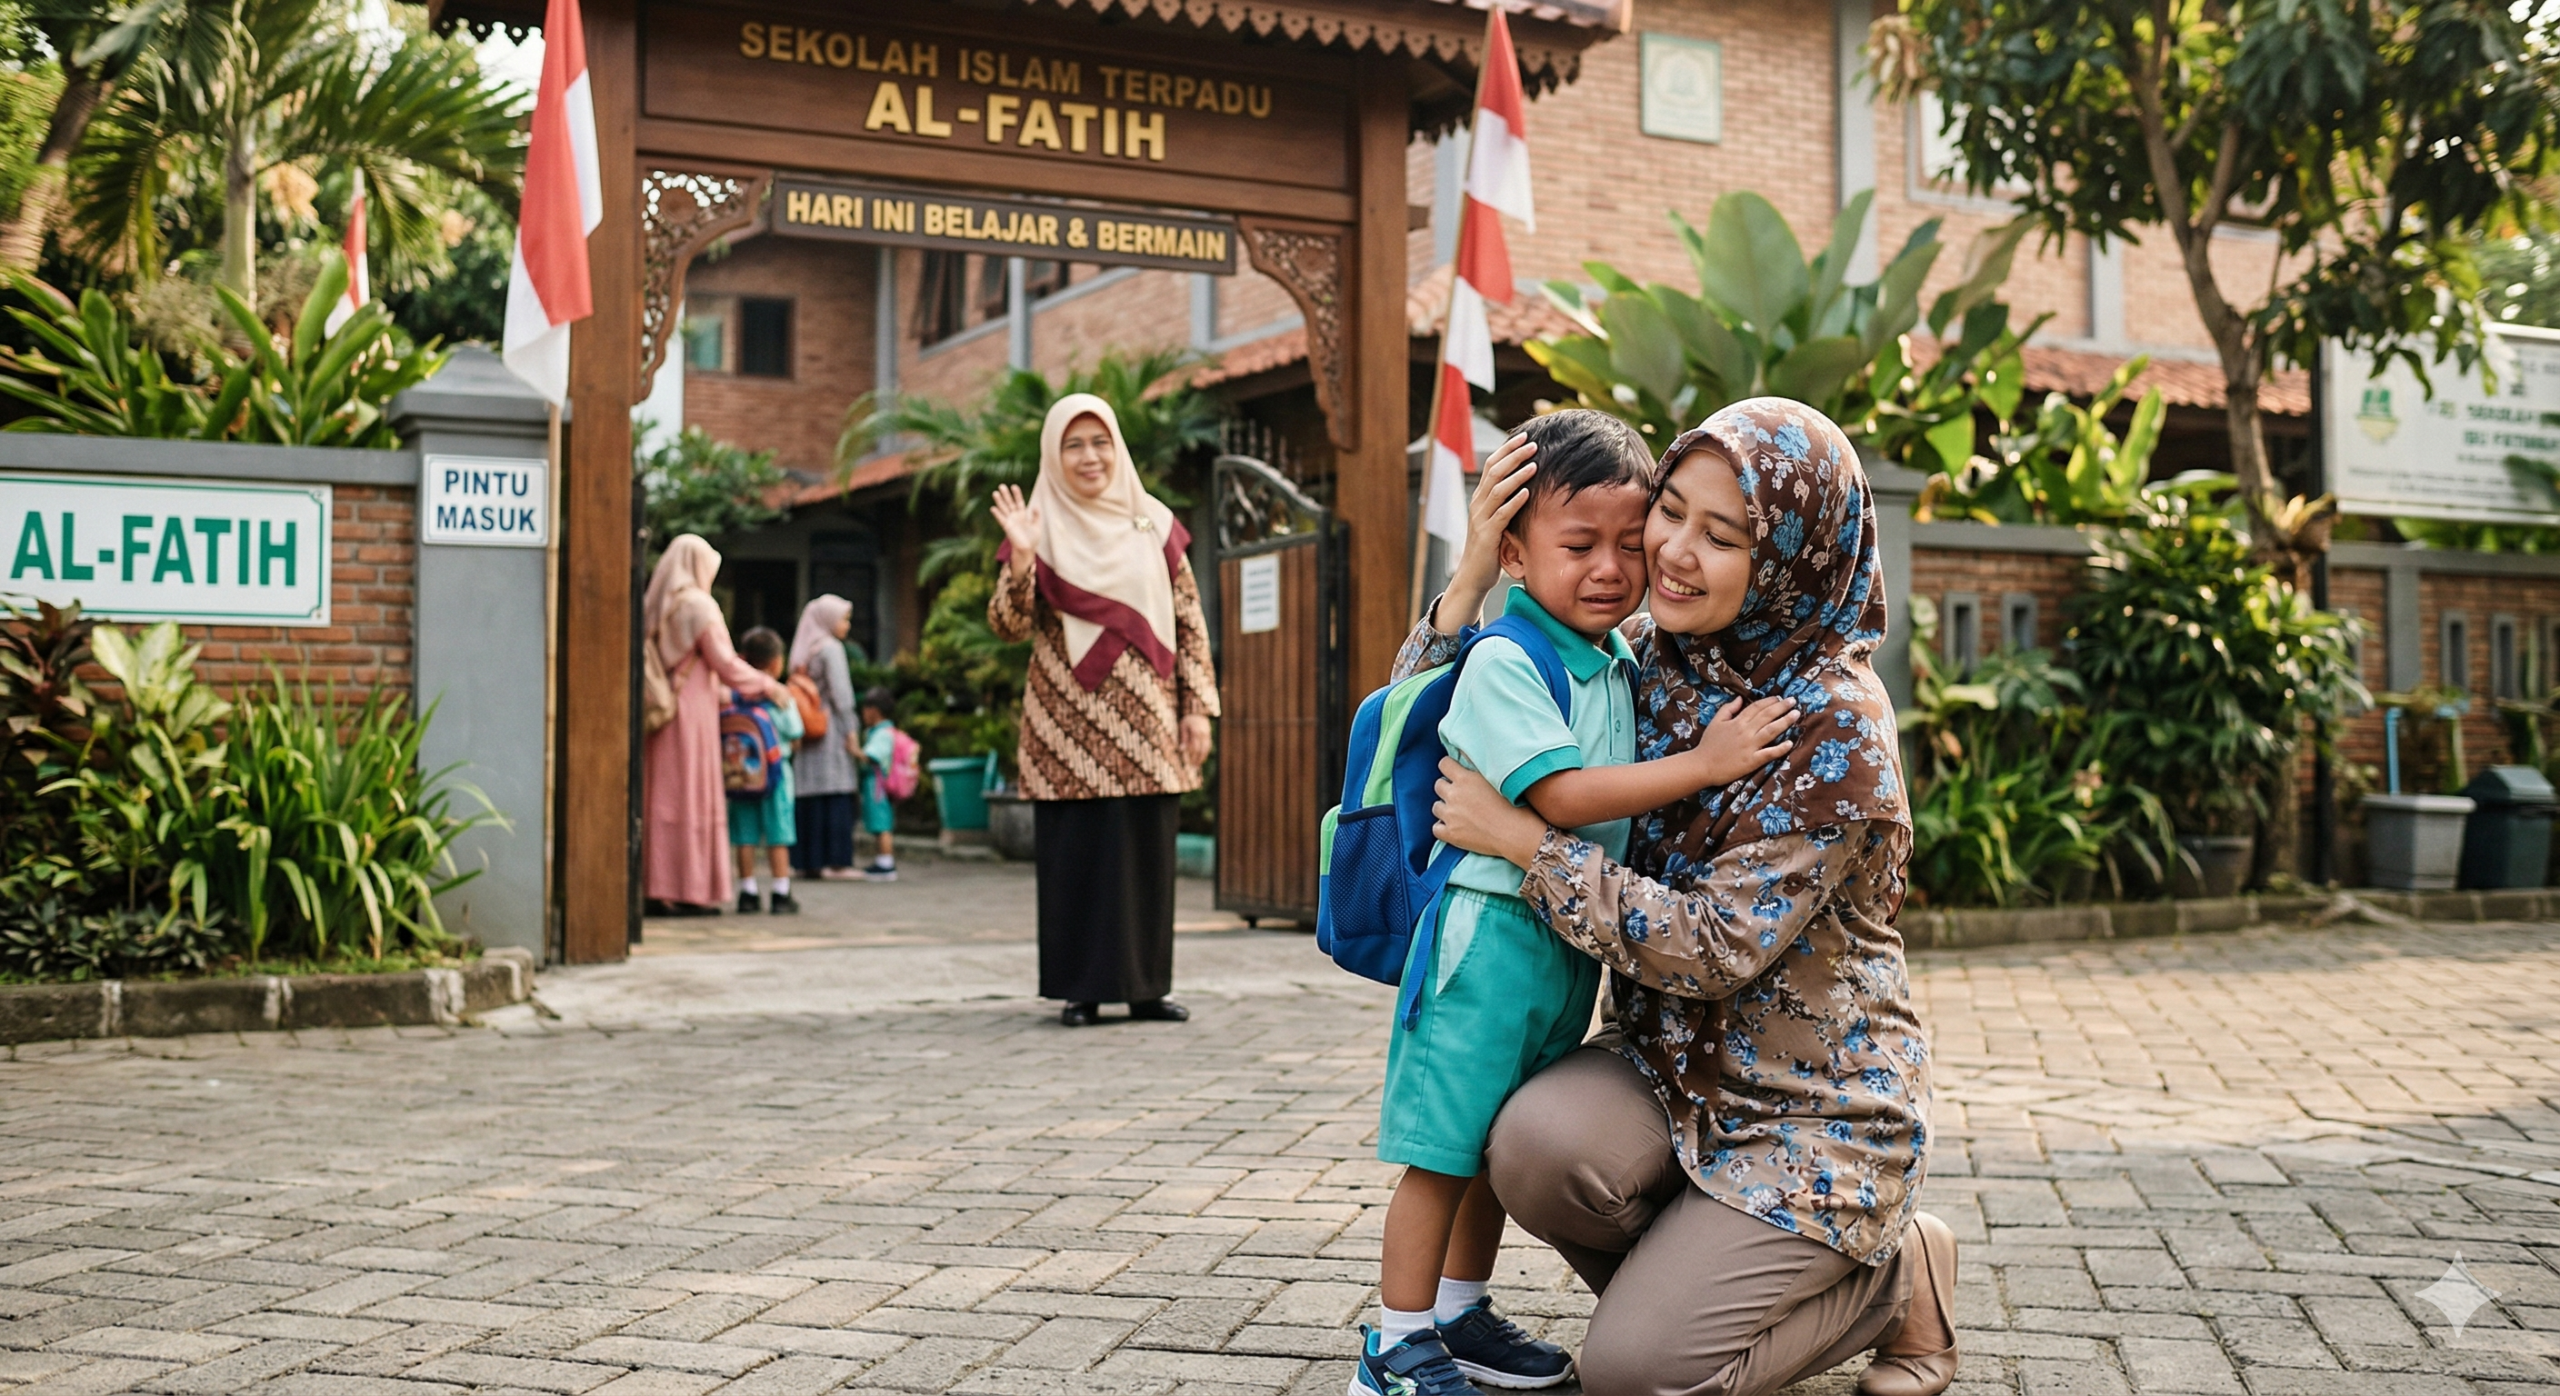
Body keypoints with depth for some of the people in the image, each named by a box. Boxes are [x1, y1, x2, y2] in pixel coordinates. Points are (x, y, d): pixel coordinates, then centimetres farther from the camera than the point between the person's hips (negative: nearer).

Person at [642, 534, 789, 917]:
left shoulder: (653, 604, 12)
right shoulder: (699, 605, -8)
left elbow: (654, 661, 14)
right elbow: (724, 662, -10)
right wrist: (767, 684, 2)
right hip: (692, 712, -7)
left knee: (661, 796, 7)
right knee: (694, 795, -3)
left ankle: (659, 889, 7)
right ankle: (692, 890, -3)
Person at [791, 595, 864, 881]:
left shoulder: (804, 651, 15)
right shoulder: (831, 648, -7)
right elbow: (841, 694, -13)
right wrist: (851, 733, -12)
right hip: (830, 730, -7)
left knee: (810, 798, 6)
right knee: (837, 798, -7)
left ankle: (809, 860, 6)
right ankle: (835, 861, -10)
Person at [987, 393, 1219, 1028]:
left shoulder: (1153, 522, 8)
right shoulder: (1042, 528, 2)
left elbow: (1189, 619, 8)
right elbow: (1009, 625, -7)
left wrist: (1196, 706, 2)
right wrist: (1020, 558, -22)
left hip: (1146, 723, 2)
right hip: (1070, 725, -2)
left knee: (1148, 851, 5)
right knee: (1077, 852, 0)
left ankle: (1146, 984, 14)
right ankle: (1082, 988, 9)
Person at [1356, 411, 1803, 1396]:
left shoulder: (1622, 665, 10)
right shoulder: (1502, 663, -16)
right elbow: (1560, 795, -25)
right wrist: (1702, 764, -25)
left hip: (1575, 936, 8)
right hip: (1490, 931, -8)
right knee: (1444, 1146, -2)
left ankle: (1458, 1314, 31)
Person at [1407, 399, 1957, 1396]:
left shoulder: (1836, 724, -20)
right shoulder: (1647, 658, -2)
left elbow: (1718, 947, -23)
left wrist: (1523, 840, -24)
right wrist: (1474, 574, -13)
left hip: (1814, 1100, -5)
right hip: (1673, 1065, 5)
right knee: (1536, 1144, -27)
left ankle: (1895, 1274, 12)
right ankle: (1696, 1264, 6)